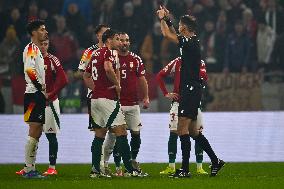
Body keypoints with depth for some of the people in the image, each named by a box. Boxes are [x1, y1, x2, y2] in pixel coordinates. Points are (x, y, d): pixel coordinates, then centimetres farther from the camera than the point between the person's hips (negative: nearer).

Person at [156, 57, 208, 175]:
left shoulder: (200, 63, 5)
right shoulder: (177, 63, 2)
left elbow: (204, 77, -14)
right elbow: (159, 76, 6)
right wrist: (166, 94, -2)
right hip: (178, 102, -1)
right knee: (173, 134, -5)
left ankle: (199, 167, 6)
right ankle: (171, 167, 2)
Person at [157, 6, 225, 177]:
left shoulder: (191, 42, -14)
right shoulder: (192, 41, 12)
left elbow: (167, 34, -10)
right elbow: (175, 36, 32)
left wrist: (163, 19, 6)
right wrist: (168, 21, 27)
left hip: (190, 91, -10)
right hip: (190, 91, 10)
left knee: (182, 128, -10)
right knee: (191, 130, 14)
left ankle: (185, 169, -11)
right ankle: (215, 161, 18)